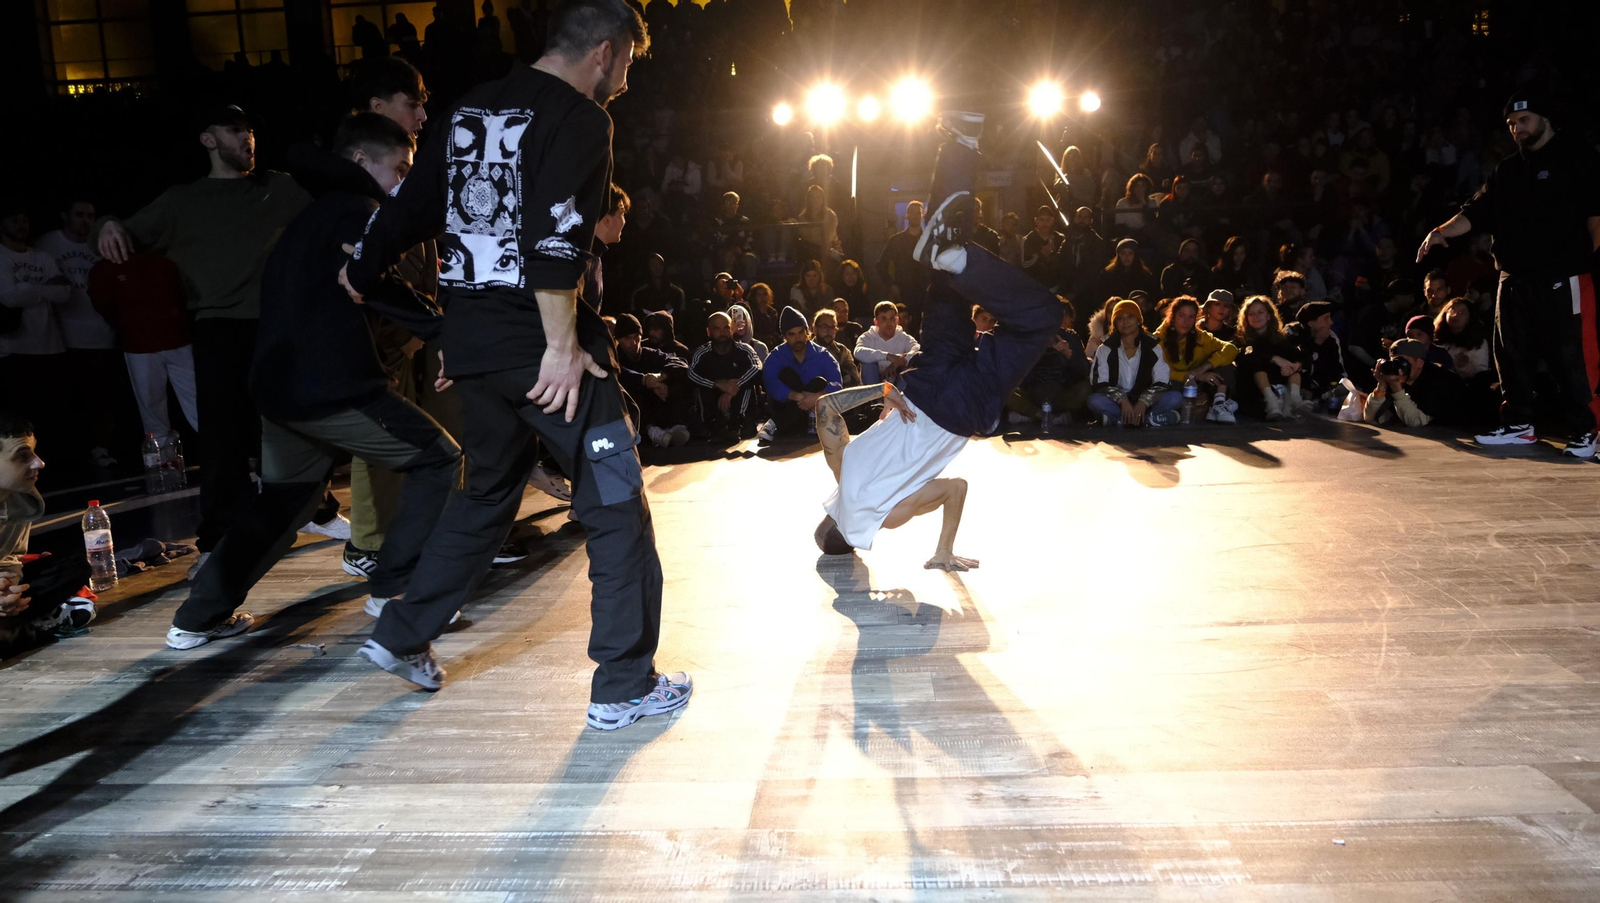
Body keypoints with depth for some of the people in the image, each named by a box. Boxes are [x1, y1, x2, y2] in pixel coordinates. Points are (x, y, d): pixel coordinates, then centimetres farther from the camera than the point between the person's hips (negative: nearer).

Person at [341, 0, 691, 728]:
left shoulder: (474, 108, 15)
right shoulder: (579, 118, -9)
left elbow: (412, 204, 20)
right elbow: (554, 238, -20)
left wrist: (361, 272, 32)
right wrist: (563, 345, -17)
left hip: (471, 338, 8)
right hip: (539, 341, -8)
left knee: (489, 490, 25)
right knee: (617, 505, 1)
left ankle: (403, 636, 31)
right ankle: (624, 687, 6)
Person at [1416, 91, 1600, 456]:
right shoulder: (1507, 170, 18)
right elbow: (1477, 210, 13)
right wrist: (1442, 232, -3)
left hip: (1561, 278, -6)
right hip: (1514, 278, 6)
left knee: (1569, 356, -5)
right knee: (1512, 354, 9)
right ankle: (1517, 424, 19)